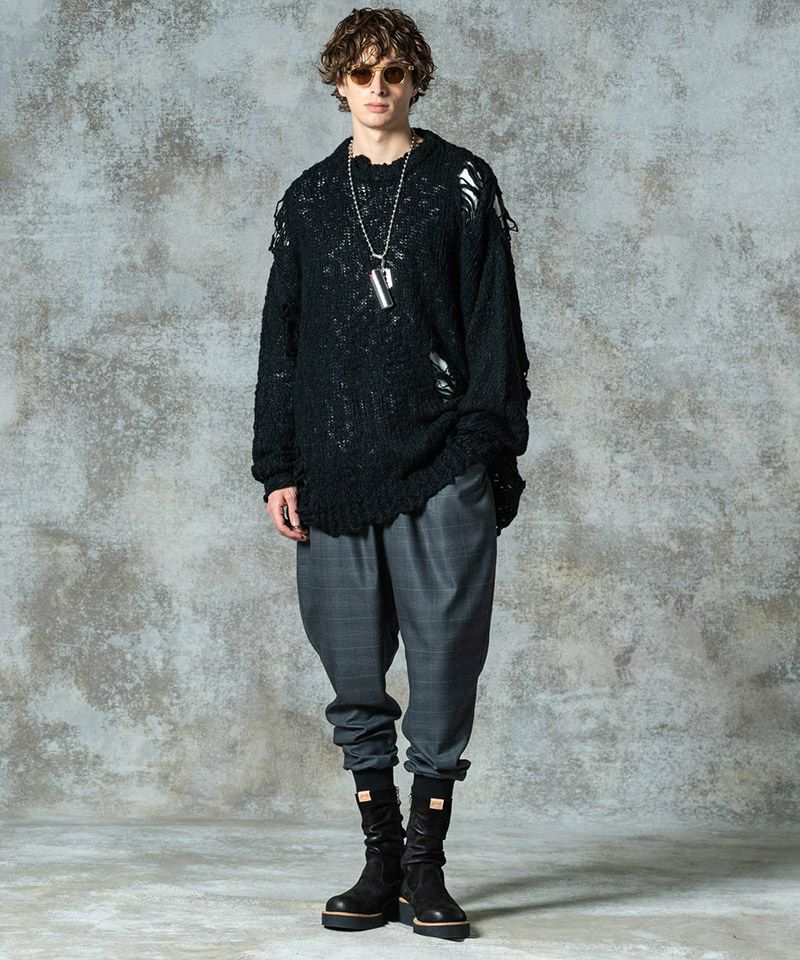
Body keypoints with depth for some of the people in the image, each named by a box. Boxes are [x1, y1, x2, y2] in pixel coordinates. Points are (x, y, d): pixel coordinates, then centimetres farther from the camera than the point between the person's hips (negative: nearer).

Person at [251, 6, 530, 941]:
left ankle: (426, 864, 4)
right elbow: (281, 340, 15)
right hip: (336, 471, 3)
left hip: (442, 469, -3)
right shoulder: (307, 199, 15)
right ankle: (382, 859, 13)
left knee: (447, 656, -5)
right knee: (353, 670, 4)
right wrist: (278, 467, 7)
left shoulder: (462, 184, 8)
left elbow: (493, 326, 3)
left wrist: (490, 446, -6)